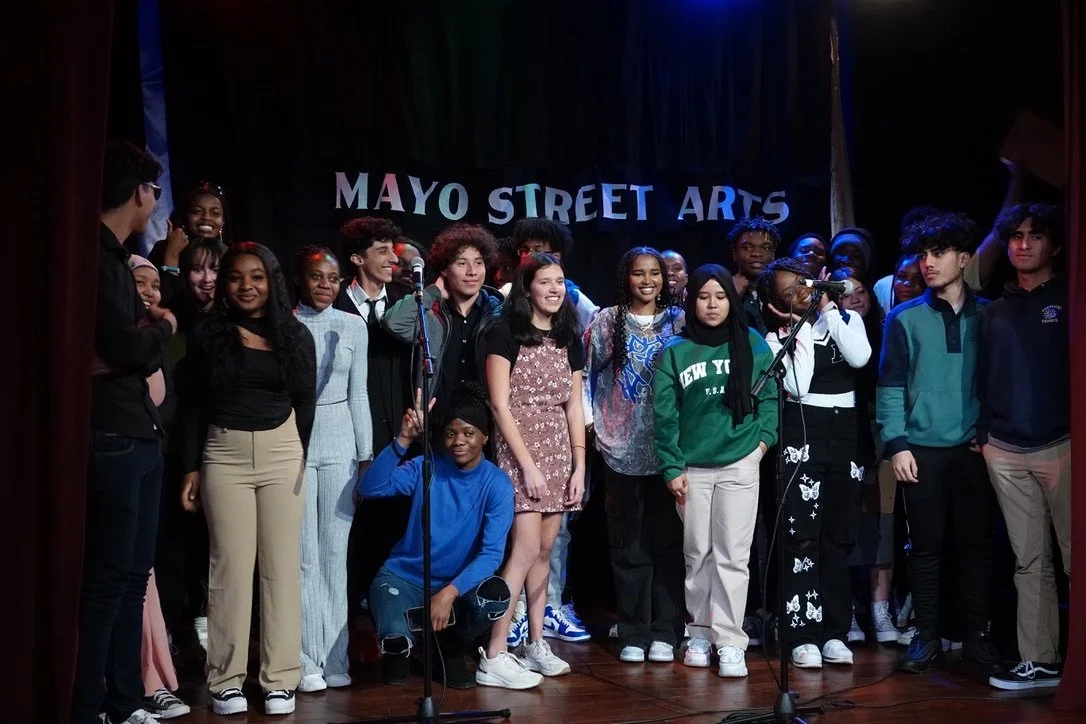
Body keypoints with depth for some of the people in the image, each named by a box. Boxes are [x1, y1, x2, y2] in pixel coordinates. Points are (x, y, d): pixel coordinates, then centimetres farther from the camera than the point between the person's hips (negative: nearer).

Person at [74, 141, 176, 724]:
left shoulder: (114, 256, 17)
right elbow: (129, 348, -18)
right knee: (105, 579, -6)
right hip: (111, 438, -9)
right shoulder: (95, 255, -13)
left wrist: (145, 331, -1)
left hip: (136, 435, 9)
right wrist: (162, 327, -1)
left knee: (132, 577, 12)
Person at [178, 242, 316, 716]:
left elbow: (306, 404, 10)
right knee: (231, 566, 0)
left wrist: (305, 456, 4)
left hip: (283, 455, 1)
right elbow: (193, 407, 5)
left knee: (281, 566, 2)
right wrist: (191, 468, 0)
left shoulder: (295, 335, 6)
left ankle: (280, 678, 8)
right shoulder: (208, 336, 4)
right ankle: (226, 678, 8)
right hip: (224, 455, -1)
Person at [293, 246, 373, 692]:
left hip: (339, 445, 3)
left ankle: (334, 659, 11)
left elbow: (358, 393, 10)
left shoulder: (353, 326, 9)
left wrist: (366, 454, 7)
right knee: (303, 554, -2)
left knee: (336, 553, 4)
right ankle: (307, 661, 3)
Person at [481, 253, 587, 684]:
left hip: (560, 453, 6)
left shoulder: (570, 339, 12)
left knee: (544, 551, 8)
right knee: (526, 549, -12)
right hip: (519, 450, -6)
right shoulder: (506, 334, -6)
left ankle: (536, 645, 17)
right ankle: (494, 657, -10)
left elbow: (574, 407, 12)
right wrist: (528, 465, -15)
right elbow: (500, 405, -10)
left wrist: (580, 466, 4)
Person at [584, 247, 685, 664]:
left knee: (668, 541, 3)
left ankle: (665, 632, 11)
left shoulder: (679, 322, 7)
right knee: (629, 543, 4)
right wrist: (596, 426, 1)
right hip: (623, 449, 0)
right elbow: (590, 374, 8)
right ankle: (633, 633, 11)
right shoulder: (606, 322, 5)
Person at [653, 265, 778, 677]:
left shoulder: (752, 345, 3)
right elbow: (665, 415, 0)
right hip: (692, 468, 1)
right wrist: (671, 468, -3)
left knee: (732, 555, -3)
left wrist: (763, 439, -5)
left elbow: (770, 396, 8)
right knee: (698, 554, 10)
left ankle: (730, 641, 1)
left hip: (739, 465, -1)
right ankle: (701, 632, 23)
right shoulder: (674, 352, 1)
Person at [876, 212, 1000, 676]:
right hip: (922, 450, -1)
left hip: (973, 448, 1)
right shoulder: (905, 319, 3)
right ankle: (926, 636, 14)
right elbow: (890, 387, 0)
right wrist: (896, 445, -7)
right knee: (926, 546, 4)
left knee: (976, 545, 4)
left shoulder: (987, 316, 6)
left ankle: (977, 637, 14)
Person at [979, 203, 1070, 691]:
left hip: (1061, 446, -4)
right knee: (1030, 561, 6)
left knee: (1075, 557, -5)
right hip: (1005, 453, 4)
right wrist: (981, 433, 9)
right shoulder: (994, 313, 16)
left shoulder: (1068, 300, 4)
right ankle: (1039, 661, 9)